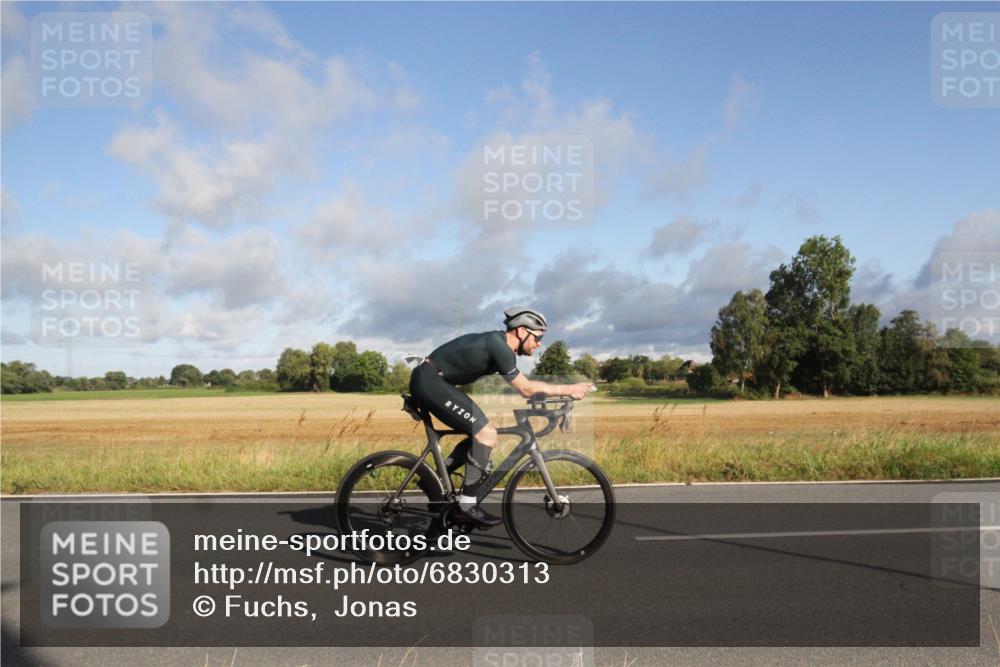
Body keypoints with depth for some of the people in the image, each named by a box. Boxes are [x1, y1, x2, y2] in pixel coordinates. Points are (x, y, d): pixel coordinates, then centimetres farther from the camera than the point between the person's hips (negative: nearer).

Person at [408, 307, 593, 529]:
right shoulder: (499, 346, -18)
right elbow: (526, 389, -16)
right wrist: (568, 389, -10)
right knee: (487, 434, -13)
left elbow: (525, 386, 18)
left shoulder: (498, 344, 11)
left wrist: (564, 391, 15)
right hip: (430, 381, -10)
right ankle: (466, 507, -9)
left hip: (428, 381, 10)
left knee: (479, 435, 12)